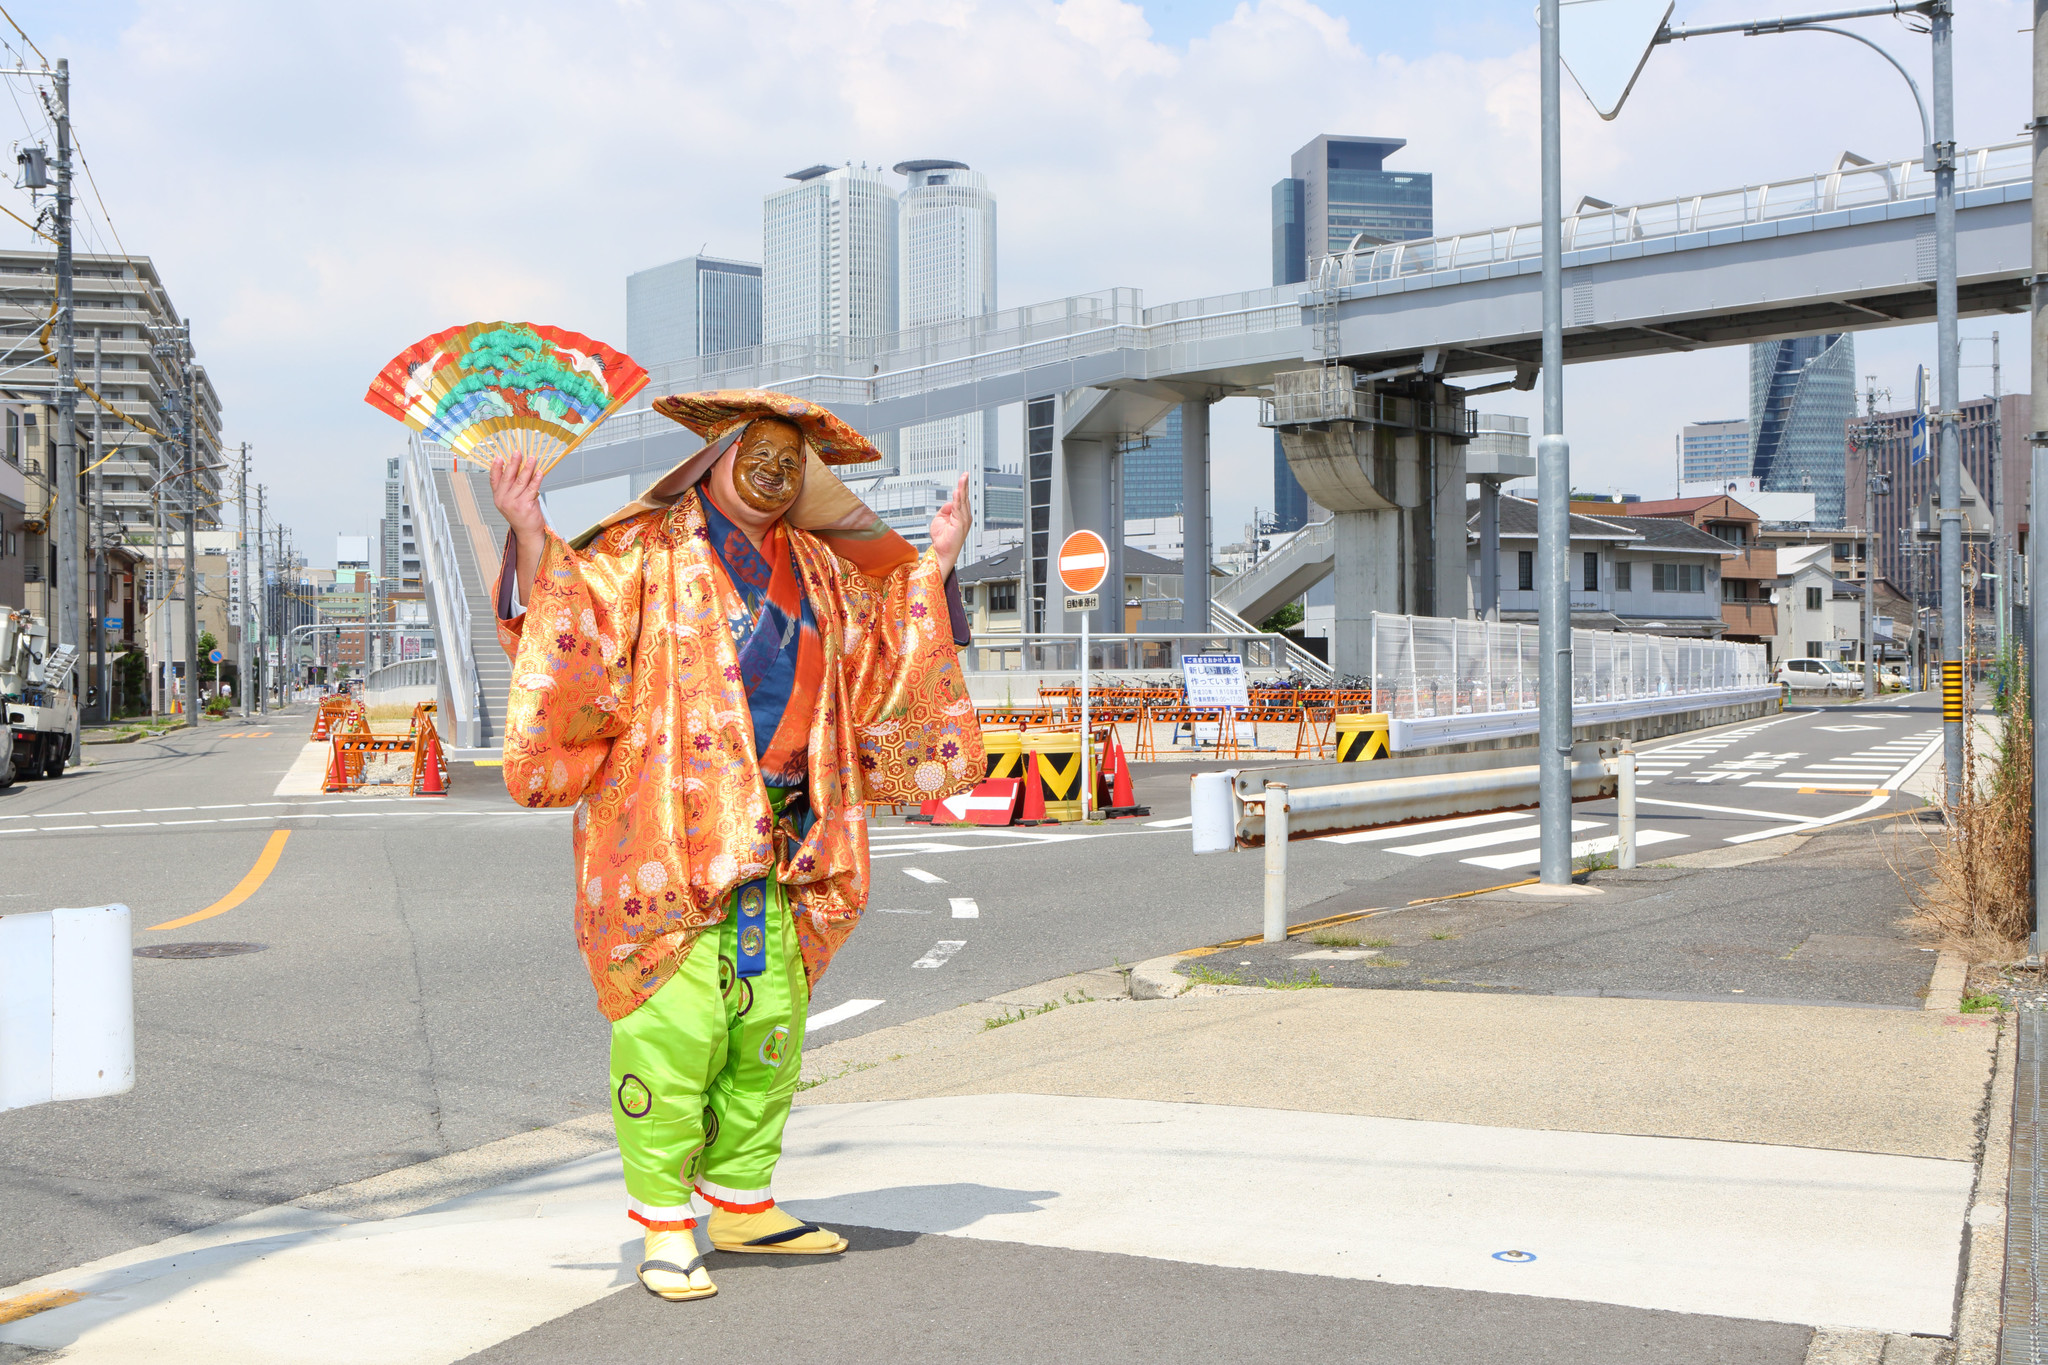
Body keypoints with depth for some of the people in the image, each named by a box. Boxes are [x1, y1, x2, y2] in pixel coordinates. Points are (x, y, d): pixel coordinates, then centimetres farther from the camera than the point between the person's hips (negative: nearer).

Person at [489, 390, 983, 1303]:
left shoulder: (817, 571, 18)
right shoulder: (644, 555, 0)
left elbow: (878, 662, 27)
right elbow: (570, 614, -10)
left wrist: (935, 565, 23)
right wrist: (532, 538, -24)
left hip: (780, 842, 6)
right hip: (671, 828, -6)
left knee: (768, 1028, 11)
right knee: (673, 1024, -8)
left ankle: (740, 1202, 25)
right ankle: (664, 1219, 3)